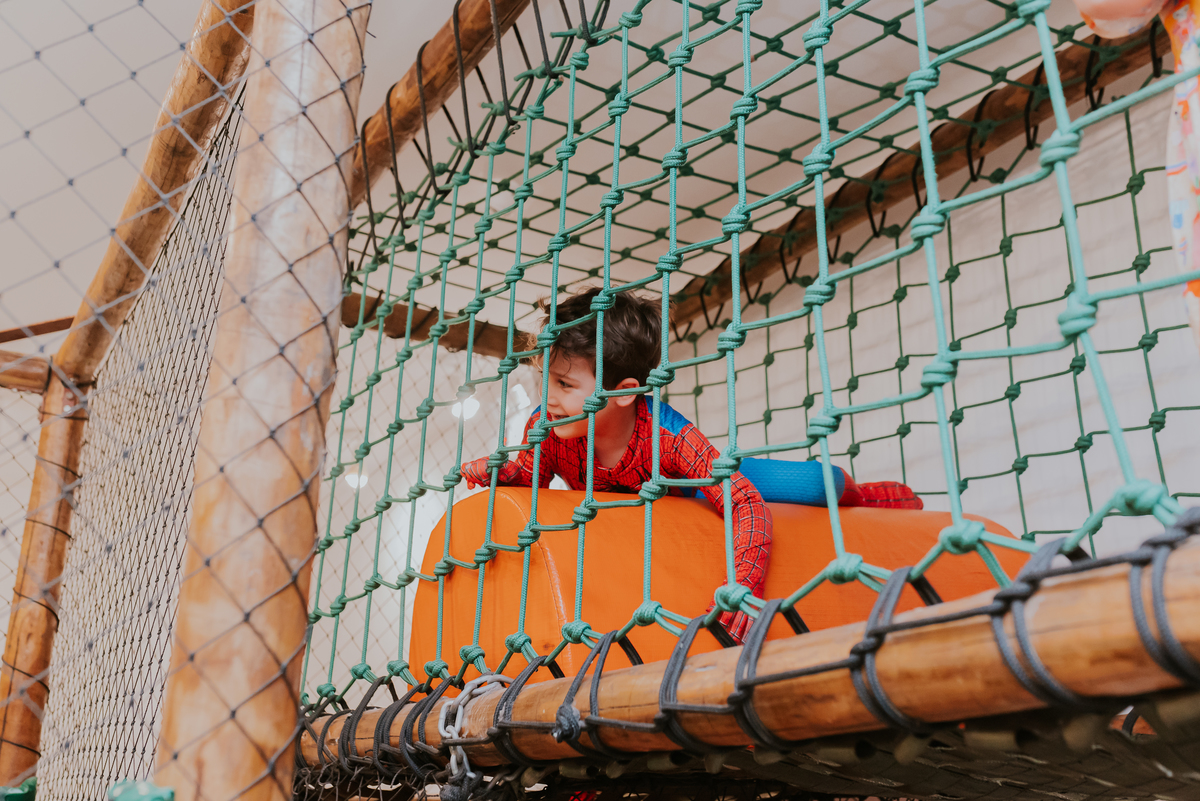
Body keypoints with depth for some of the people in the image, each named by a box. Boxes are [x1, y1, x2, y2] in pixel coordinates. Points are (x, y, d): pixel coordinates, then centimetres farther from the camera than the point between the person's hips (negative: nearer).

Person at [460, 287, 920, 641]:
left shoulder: (670, 436, -44)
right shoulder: (544, 427, -34)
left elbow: (745, 503, -44)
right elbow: (531, 474, -14)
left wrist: (744, 582, -57)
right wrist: (498, 473, -38)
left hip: (683, 484, -3)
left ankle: (848, 490, 27)